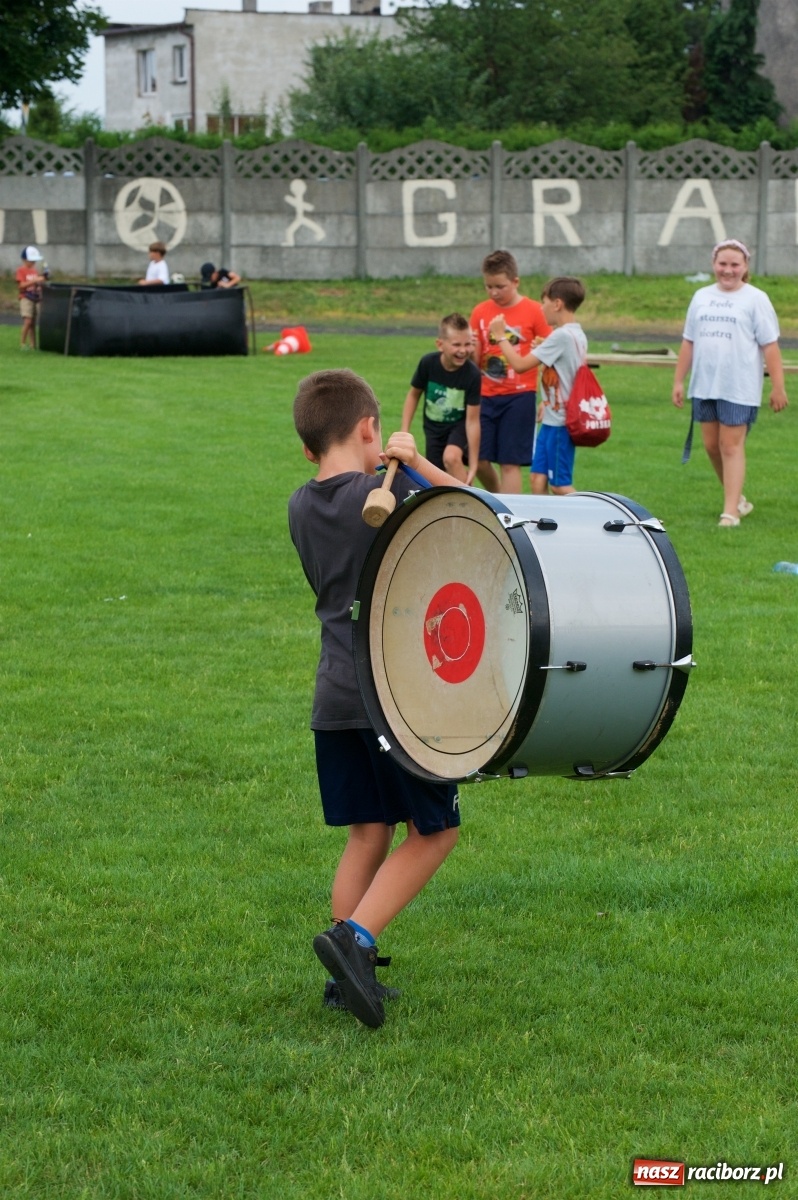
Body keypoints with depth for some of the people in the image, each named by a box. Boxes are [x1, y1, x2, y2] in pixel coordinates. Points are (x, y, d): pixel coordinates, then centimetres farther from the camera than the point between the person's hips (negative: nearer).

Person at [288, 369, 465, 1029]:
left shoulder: (302, 507, 7)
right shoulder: (389, 491, -11)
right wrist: (416, 462, -1)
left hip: (336, 695, 6)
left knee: (369, 833, 14)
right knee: (434, 830, 5)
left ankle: (349, 975, 13)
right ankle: (354, 937, -10)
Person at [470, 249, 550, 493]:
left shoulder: (533, 311, -4)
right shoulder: (480, 312, 6)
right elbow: (474, 361, 9)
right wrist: (470, 350, -14)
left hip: (518, 396, -4)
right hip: (486, 395, 4)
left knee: (509, 463, -2)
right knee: (478, 459, 2)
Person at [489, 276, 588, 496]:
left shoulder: (561, 336, -20)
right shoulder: (577, 334, 10)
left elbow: (520, 365, -20)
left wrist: (500, 336, -8)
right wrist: (547, 401, 14)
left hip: (559, 423, -9)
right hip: (552, 420, 9)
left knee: (560, 485, -2)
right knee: (538, 478, 10)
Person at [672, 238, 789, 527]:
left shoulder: (755, 299, -3)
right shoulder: (702, 297, 12)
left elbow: (770, 346, -7)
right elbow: (689, 342, 15)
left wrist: (778, 387, -11)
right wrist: (678, 380, 11)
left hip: (740, 388, -5)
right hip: (704, 386, 5)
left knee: (731, 446, -7)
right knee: (711, 445, 9)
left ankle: (731, 511, -6)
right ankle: (737, 497, 26)